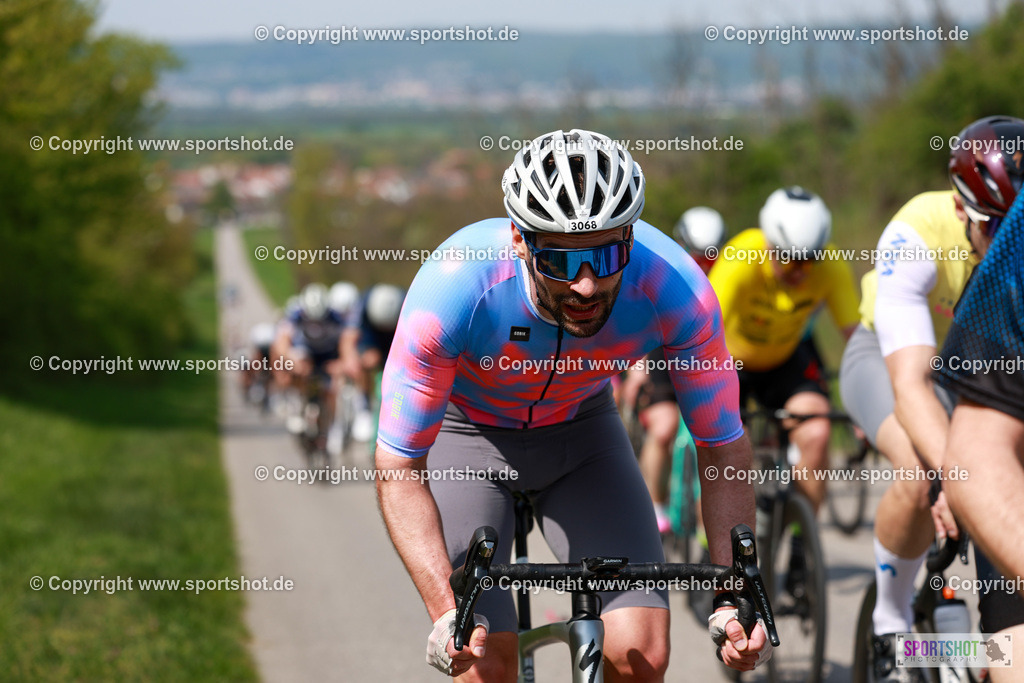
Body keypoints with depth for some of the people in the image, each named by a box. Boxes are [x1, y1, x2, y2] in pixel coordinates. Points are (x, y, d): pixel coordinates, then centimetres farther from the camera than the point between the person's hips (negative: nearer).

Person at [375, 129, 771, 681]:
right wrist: (446, 612, -39)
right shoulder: (454, 289, -37)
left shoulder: (673, 287, -31)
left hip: (581, 428, 2)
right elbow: (398, 470, -28)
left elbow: (724, 449, -18)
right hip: (463, 432, -2)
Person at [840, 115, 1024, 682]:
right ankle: (891, 629, -9)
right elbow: (910, 383, -46)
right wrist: (954, 472, -64)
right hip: (890, 355, -4)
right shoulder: (918, 237, -37)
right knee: (921, 477, -33)